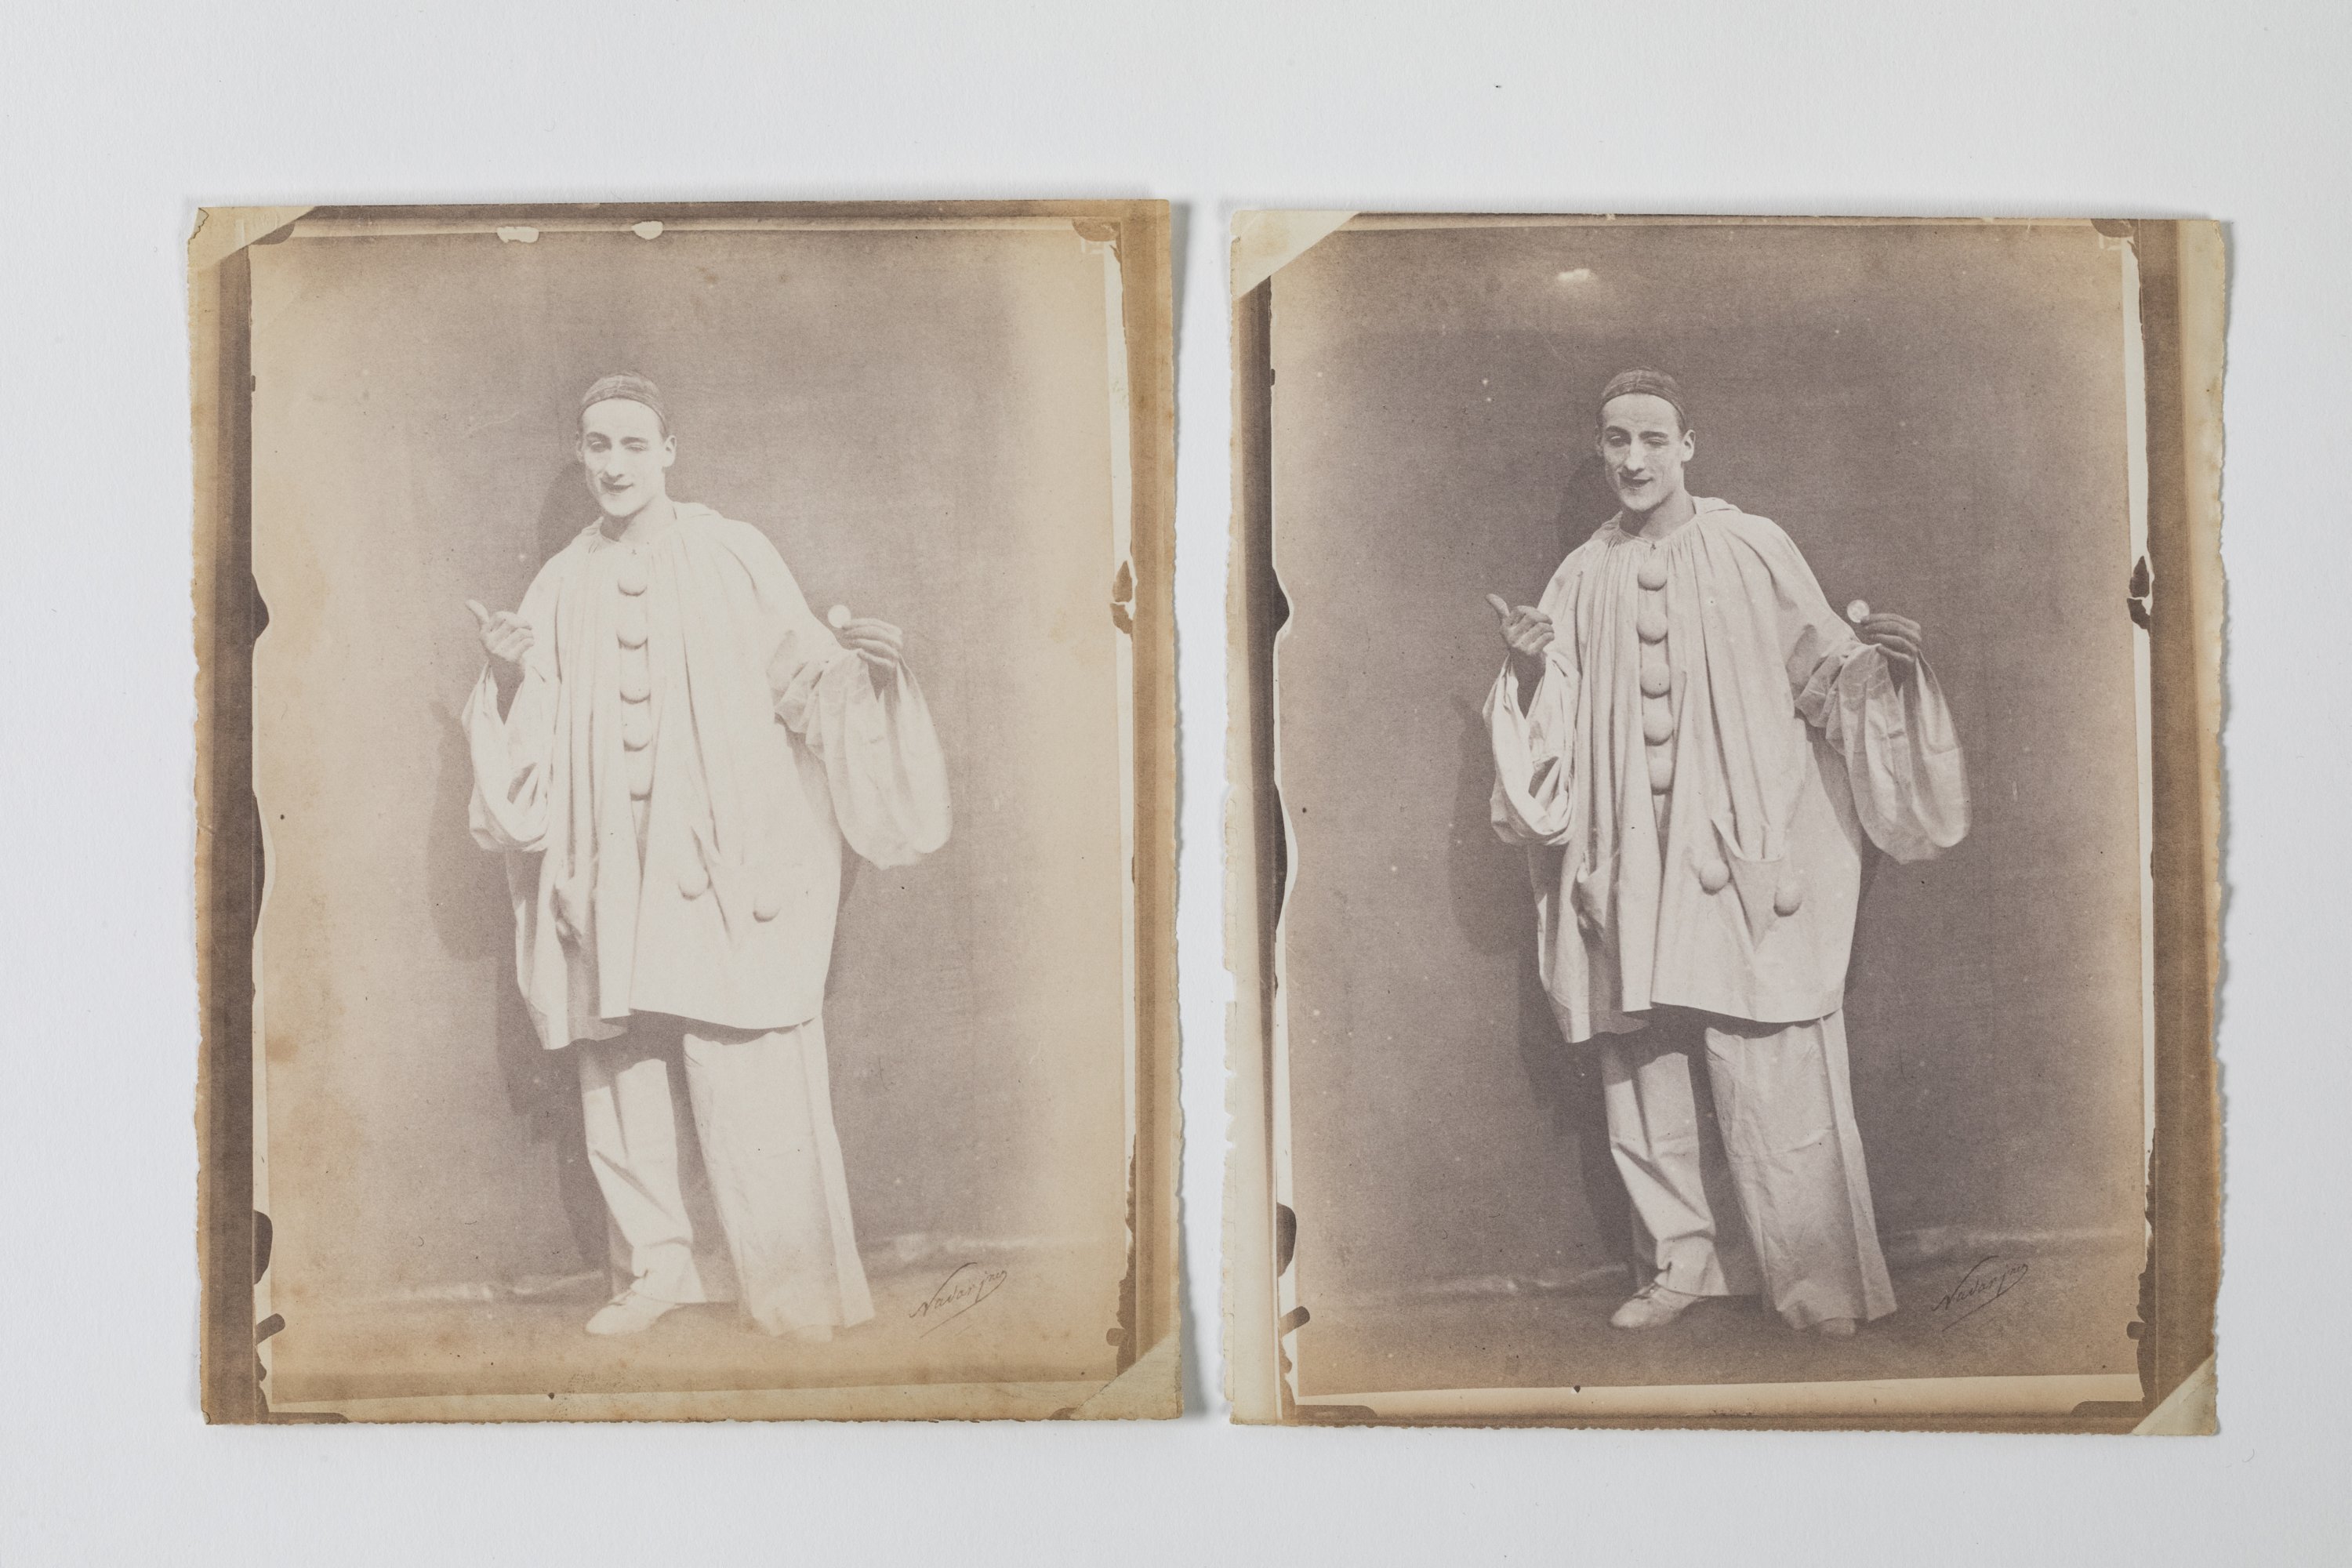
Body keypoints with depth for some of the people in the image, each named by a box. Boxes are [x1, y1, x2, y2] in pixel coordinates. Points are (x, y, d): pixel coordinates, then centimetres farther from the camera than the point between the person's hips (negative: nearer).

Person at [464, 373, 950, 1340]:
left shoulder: (733, 556, 4)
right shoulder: (562, 587, 13)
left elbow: (801, 672, 2)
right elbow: (531, 741, 11)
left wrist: (859, 661, -17)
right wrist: (510, 678, -7)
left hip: (721, 859, -4)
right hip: (606, 869, 4)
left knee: (746, 1073, -8)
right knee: (618, 1067, 4)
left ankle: (791, 1283, 1)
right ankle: (657, 1262, 16)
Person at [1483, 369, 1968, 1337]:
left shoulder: (1752, 551, 2)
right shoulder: (1583, 579, 11)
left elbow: (1821, 670, 3)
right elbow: (1552, 728, 10)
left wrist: (1878, 658, -16)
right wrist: (1530, 669, -9)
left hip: (1738, 856, -4)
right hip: (1627, 858, 4)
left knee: (1772, 1077, -7)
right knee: (1640, 1068, 6)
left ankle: (1818, 1279, 3)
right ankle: (1684, 1259, 20)